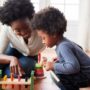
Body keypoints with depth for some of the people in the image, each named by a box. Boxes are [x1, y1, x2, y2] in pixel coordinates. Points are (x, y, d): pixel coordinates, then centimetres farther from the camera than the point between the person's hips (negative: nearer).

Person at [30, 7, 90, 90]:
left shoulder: (63, 46, -25)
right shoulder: (64, 42, 2)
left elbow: (73, 67, -35)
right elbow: (77, 48, 18)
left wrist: (54, 66, -25)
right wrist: (60, 60, 9)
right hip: (82, 72, 9)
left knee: (60, 77, -23)